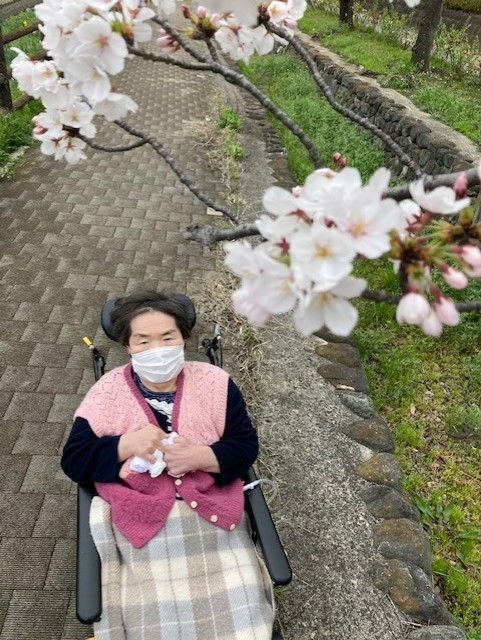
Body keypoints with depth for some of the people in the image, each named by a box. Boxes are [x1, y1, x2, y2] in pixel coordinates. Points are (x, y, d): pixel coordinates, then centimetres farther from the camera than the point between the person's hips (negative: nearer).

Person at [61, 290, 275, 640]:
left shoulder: (215, 382, -2)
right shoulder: (107, 392, -2)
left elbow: (246, 445, -2)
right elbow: (74, 460, -1)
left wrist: (199, 457, -19)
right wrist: (126, 444, -18)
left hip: (212, 508, 1)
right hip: (140, 516, 0)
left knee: (237, 598, -12)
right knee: (151, 607, -15)